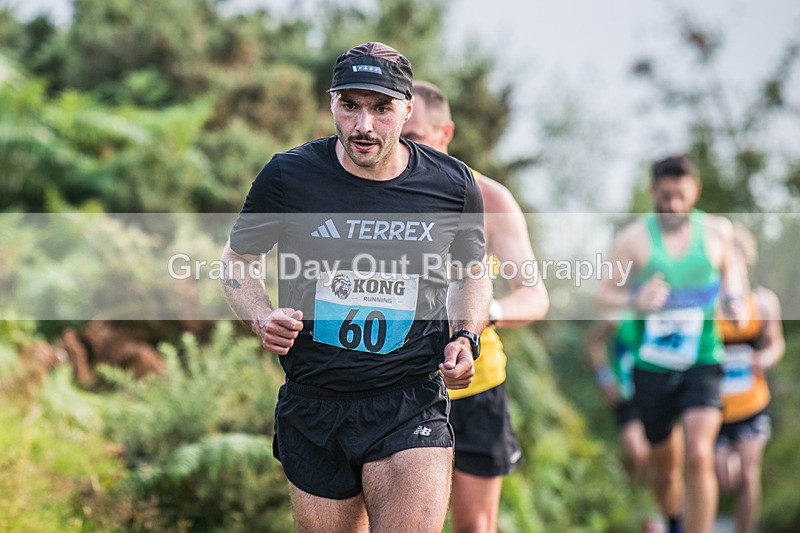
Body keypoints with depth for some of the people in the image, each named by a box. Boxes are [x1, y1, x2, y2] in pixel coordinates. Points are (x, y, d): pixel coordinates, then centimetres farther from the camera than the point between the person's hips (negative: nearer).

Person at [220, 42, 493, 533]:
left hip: (411, 404, -1)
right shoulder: (287, 176, -4)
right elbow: (237, 261, 11)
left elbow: (473, 272, 18)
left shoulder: (453, 186, -1)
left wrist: (466, 337, 0)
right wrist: (263, 318, -9)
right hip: (314, 408, 1)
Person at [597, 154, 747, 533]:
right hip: (652, 368, 0)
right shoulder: (634, 239, -6)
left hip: (702, 363, 0)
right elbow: (605, 293, -2)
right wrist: (635, 299, -23)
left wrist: (733, 297, 2)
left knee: (699, 456, -22)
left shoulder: (717, 231, 0)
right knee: (665, 465, 14)